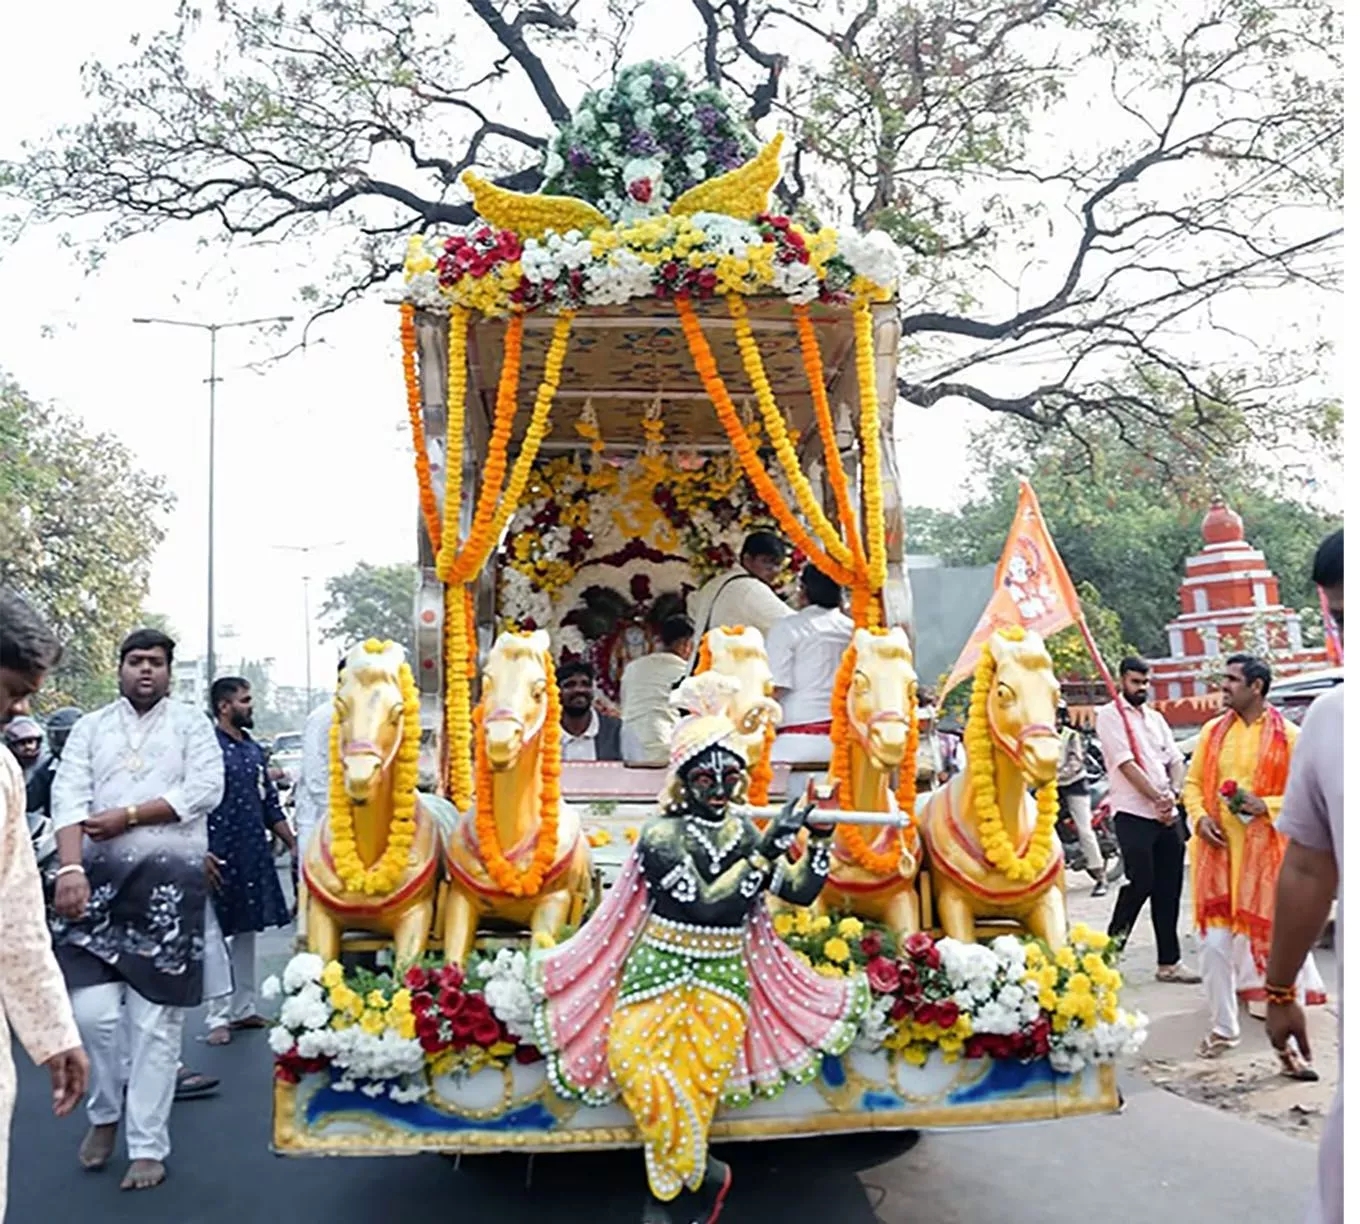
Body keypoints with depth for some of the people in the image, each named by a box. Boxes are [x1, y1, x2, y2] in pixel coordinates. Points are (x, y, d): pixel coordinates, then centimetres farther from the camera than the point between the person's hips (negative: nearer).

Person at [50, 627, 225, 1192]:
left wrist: (127, 816, -11)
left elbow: (205, 791, -7)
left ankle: (148, 1146, 14)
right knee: (93, 1009, -4)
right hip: (98, 877, 2)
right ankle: (106, 1109, 26)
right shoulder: (90, 728, 12)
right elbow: (69, 799, -1)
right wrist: (70, 869, -15)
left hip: (170, 881, -2)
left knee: (156, 1020, 2)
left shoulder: (191, 723, 7)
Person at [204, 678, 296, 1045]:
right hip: (221, 856, -7)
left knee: (247, 931, 13)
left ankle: (244, 1008, 23)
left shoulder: (253, 749, 13)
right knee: (216, 936, 0)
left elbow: (270, 805, 18)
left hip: (254, 856, 7)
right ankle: (218, 1017, 8)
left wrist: (293, 844, 15)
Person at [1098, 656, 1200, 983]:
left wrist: (1172, 793, -7)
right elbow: (1126, 764, -11)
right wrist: (1157, 798, -15)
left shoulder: (1156, 718, 19)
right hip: (1133, 814, -7)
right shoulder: (1110, 715, -3)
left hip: (1167, 814, 7)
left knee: (1168, 889, 7)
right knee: (1140, 883, -10)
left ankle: (1169, 962, 14)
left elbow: (1176, 760, 12)